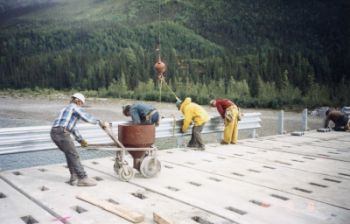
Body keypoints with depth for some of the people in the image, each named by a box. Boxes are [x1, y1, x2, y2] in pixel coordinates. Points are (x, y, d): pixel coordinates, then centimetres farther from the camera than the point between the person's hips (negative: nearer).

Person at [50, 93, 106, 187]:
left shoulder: (66, 109, 32)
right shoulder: (75, 107, 5)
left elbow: (72, 127, 36)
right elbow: (86, 117, -7)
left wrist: (81, 140, 38)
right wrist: (99, 122, 6)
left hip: (54, 133, 9)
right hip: (62, 133, -9)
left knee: (69, 154, 18)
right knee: (74, 155, -3)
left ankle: (74, 178, 19)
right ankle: (83, 179, 0)